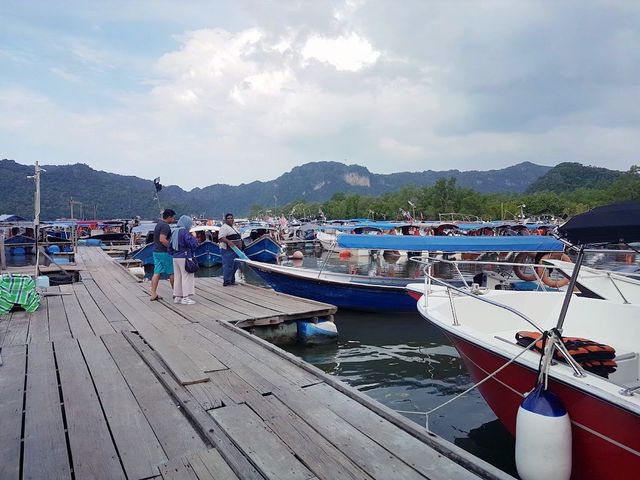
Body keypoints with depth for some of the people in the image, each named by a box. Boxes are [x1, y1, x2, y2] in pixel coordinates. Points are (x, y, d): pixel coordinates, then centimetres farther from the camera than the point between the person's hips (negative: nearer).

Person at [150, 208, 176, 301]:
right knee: (171, 272, 3)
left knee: (156, 273, 6)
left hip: (156, 251, 9)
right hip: (164, 252, -9)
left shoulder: (159, 223, 15)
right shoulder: (165, 226, -16)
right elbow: (162, 239, -26)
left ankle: (153, 294, 4)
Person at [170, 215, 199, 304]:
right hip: (184, 258, -8)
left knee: (177, 277, 13)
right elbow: (193, 244, -20)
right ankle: (185, 298, -2)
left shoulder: (174, 232, 11)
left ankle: (177, 297, 18)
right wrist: (194, 238, -1)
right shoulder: (185, 232, -15)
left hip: (175, 258, 8)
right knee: (187, 277, -2)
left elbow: (171, 246, 17)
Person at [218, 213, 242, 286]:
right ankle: (226, 282, -6)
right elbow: (220, 238, -22)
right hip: (228, 250, -10)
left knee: (234, 266, 13)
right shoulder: (224, 227, -11)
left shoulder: (233, 227, 20)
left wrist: (240, 244, 23)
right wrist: (228, 241, -36)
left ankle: (232, 280, 22)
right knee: (228, 265, -10)